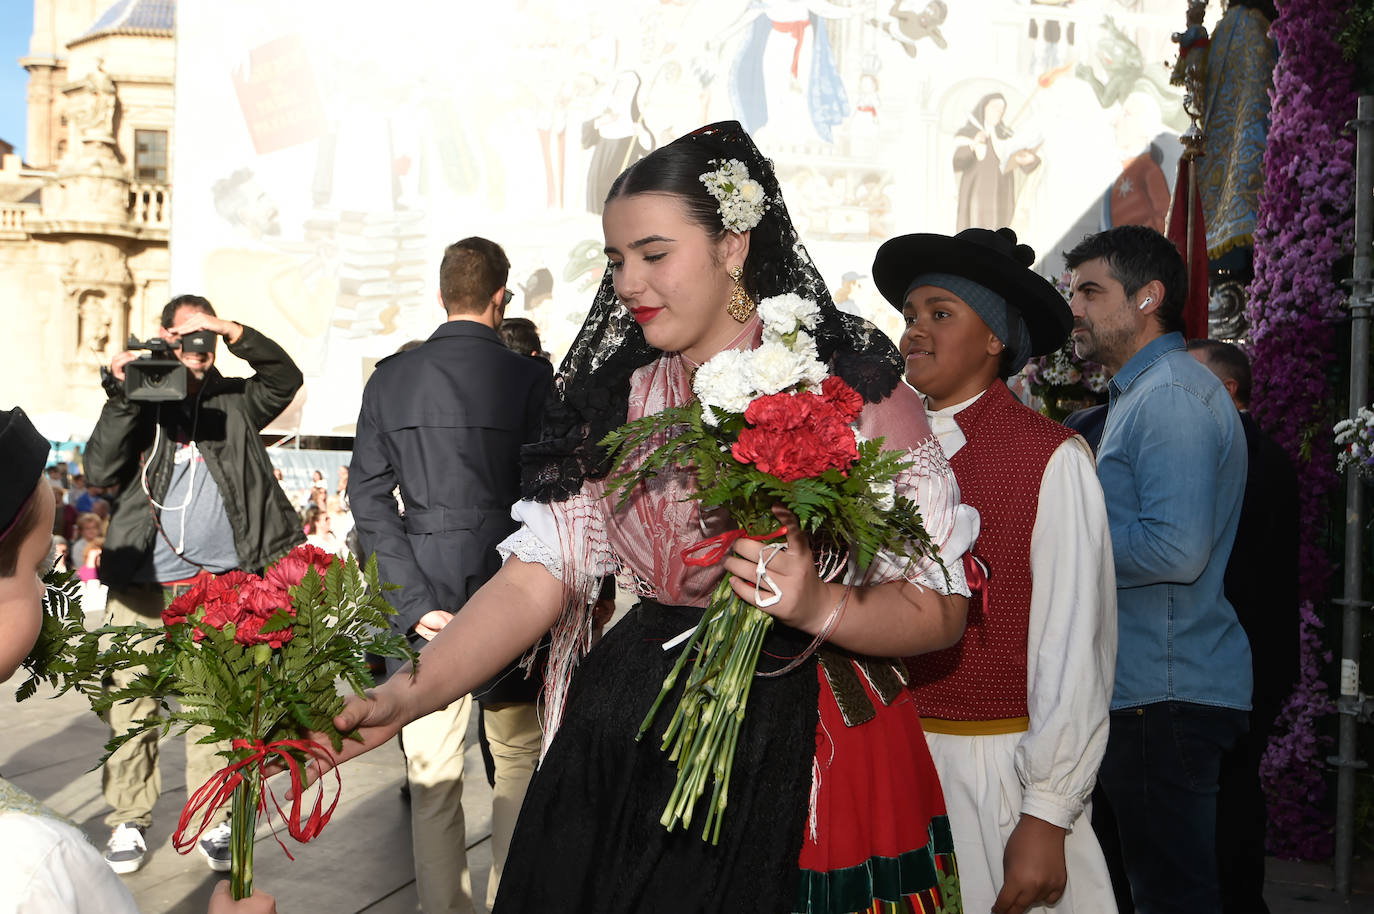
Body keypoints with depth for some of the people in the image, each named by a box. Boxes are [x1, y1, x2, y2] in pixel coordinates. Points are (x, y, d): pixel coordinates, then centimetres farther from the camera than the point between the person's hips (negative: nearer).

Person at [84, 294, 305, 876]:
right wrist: (122, 397, -15)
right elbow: (99, 469, -5)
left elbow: (287, 377, -2)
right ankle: (128, 822, 17)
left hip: (219, 584, 1)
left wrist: (232, 332, -12)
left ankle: (212, 821, 13)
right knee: (132, 702, 3)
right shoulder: (137, 401, 8)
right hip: (140, 587, 0)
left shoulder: (232, 403, 11)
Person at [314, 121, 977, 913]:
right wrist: (406, 695, -17)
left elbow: (940, 609, -8)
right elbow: (538, 574, -4)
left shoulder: (853, 389, -8)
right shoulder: (612, 400, 4)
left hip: (802, 771, -2)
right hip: (624, 755, 3)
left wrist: (819, 607, -27)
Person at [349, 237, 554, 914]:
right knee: (518, 759, 15)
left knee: (432, 772, 11)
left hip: (426, 588, 2)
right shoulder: (529, 378, -8)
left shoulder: (390, 378, 2)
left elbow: (367, 495, -3)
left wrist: (413, 598, -6)